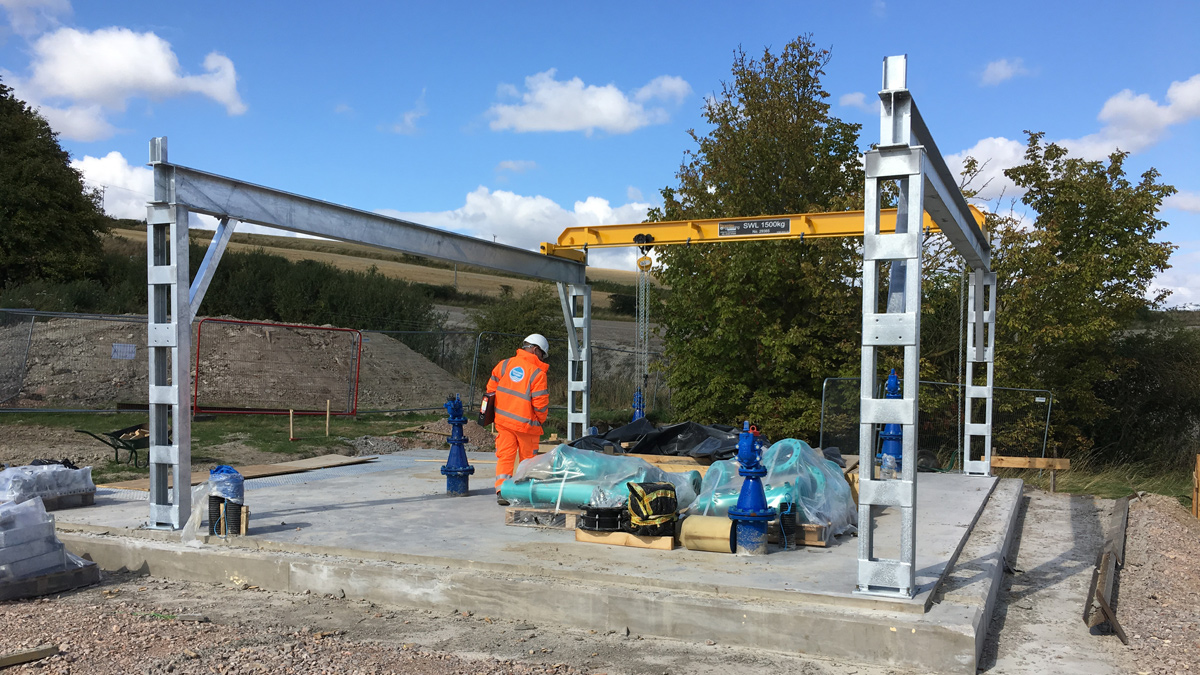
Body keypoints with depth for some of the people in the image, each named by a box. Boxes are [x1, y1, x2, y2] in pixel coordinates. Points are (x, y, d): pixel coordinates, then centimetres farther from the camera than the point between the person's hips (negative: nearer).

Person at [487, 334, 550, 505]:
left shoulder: (505, 364, 1)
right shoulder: (537, 373, -15)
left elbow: (491, 387, 9)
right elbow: (540, 403, -15)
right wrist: (541, 420, 5)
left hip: (503, 420, 4)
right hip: (526, 423, -4)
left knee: (505, 456, 6)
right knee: (527, 458, 12)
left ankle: (501, 490, -7)